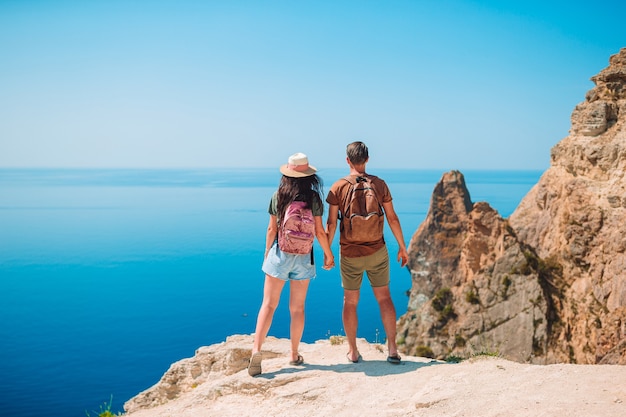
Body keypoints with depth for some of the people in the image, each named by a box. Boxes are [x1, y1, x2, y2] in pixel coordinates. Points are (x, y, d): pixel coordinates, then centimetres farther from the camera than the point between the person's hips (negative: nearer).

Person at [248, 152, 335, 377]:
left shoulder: (277, 196, -4)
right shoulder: (313, 197, -8)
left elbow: (272, 229, 1)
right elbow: (320, 232, -5)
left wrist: (267, 253, 14)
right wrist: (328, 255, 8)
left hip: (280, 254, 0)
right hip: (303, 257, 0)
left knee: (268, 304, 4)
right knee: (297, 308, 11)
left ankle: (256, 349, -8)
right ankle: (295, 355, 20)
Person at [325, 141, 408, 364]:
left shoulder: (338, 187, -6)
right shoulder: (379, 184, -2)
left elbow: (331, 223, -5)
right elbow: (392, 218, 1)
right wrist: (402, 247, 11)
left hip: (349, 254, -1)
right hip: (377, 251, 1)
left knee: (350, 302, 11)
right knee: (384, 298, 10)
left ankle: (352, 351, 19)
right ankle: (392, 349, 10)